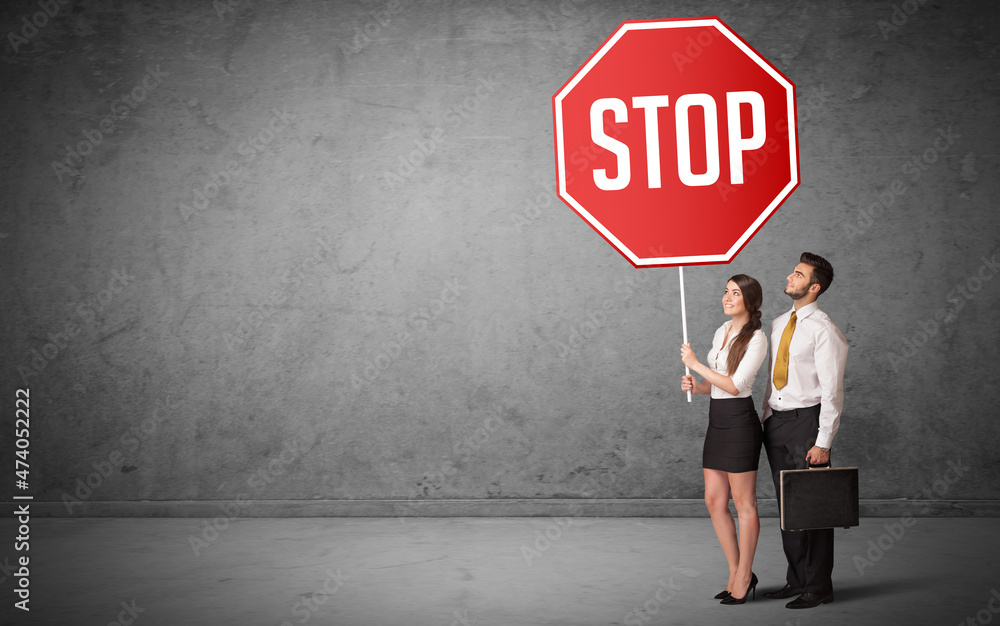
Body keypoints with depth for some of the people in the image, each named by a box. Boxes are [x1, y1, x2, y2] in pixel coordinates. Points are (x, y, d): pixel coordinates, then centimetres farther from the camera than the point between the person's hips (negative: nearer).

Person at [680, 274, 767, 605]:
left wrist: (696, 364, -13)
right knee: (714, 501, 9)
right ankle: (736, 574, 20)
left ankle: (743, 578, 12)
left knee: (744, 504, 1)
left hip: (739, 422, -8)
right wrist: (696, 385, 0)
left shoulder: (756, 338, -10)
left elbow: (735, 385, -18)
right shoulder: (722, 331, 13)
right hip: (717, 421, 8)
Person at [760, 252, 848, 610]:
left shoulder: (824, 330, -11)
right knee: (786, 506, 12)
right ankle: (796, 580, 22)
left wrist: (823, 442, -16)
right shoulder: (779, 325, 13)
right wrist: (765, 420, 13)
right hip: (776, 421, 7)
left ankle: (818, 587, 8)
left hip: (806, 420, -7)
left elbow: (832, 390, -13)